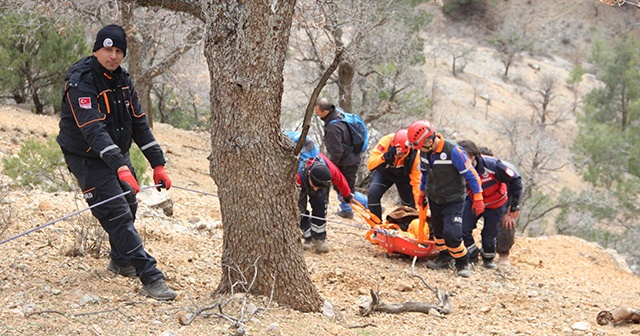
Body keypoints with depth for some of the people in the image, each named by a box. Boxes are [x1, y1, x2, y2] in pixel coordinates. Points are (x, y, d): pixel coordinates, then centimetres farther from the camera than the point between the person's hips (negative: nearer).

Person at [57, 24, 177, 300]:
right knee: (117, 214, -14)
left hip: (117, 153, 8)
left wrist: (158, 164, -1)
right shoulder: (81, 81, -23)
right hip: (88, 158, -8)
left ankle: (120, 261, 43)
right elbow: (94, 130, -34)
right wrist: (120, 168, -45)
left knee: (129, 206, 19)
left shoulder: (121, 79, 3)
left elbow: (139, 123, 5)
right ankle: (151, 278, -16)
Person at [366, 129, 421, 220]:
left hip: (403, 176, 1)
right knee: (373, 194, -21)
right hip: (384, 172, 0)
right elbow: (370, 165, -37)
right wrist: (386, 156, -54)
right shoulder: (386, 141, -36)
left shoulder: (414, 154, -34)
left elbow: (416, 181, -25)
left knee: (410, 202, -3)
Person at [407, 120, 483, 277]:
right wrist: (422, 193, 20)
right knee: (438, 229, 15)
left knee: (451, 234, -15)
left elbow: (471, 175, -20)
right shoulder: (425, 152, -6)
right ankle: (445, 257, 34)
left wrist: (477, 199, -16)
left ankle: (463, 263, 3)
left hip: (453, 200, -7)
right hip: (434, 198, 7)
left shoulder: (453, 151, -28)